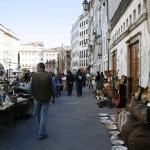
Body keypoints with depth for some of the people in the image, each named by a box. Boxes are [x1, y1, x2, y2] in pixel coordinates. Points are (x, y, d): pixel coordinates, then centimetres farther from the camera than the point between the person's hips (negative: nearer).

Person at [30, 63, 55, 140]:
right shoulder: (49, 76, -10)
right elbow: (52, 88, -7)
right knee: (43, 115, 4)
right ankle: (41, 133, 4)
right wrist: (53, 97, 6)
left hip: (37, 98, 2)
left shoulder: (34, 75, -8)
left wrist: (33, 95, 10)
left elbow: (31, 88, -6)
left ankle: (42, 129, 40)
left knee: (38, 114, 21)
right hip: (46, 99, -1)